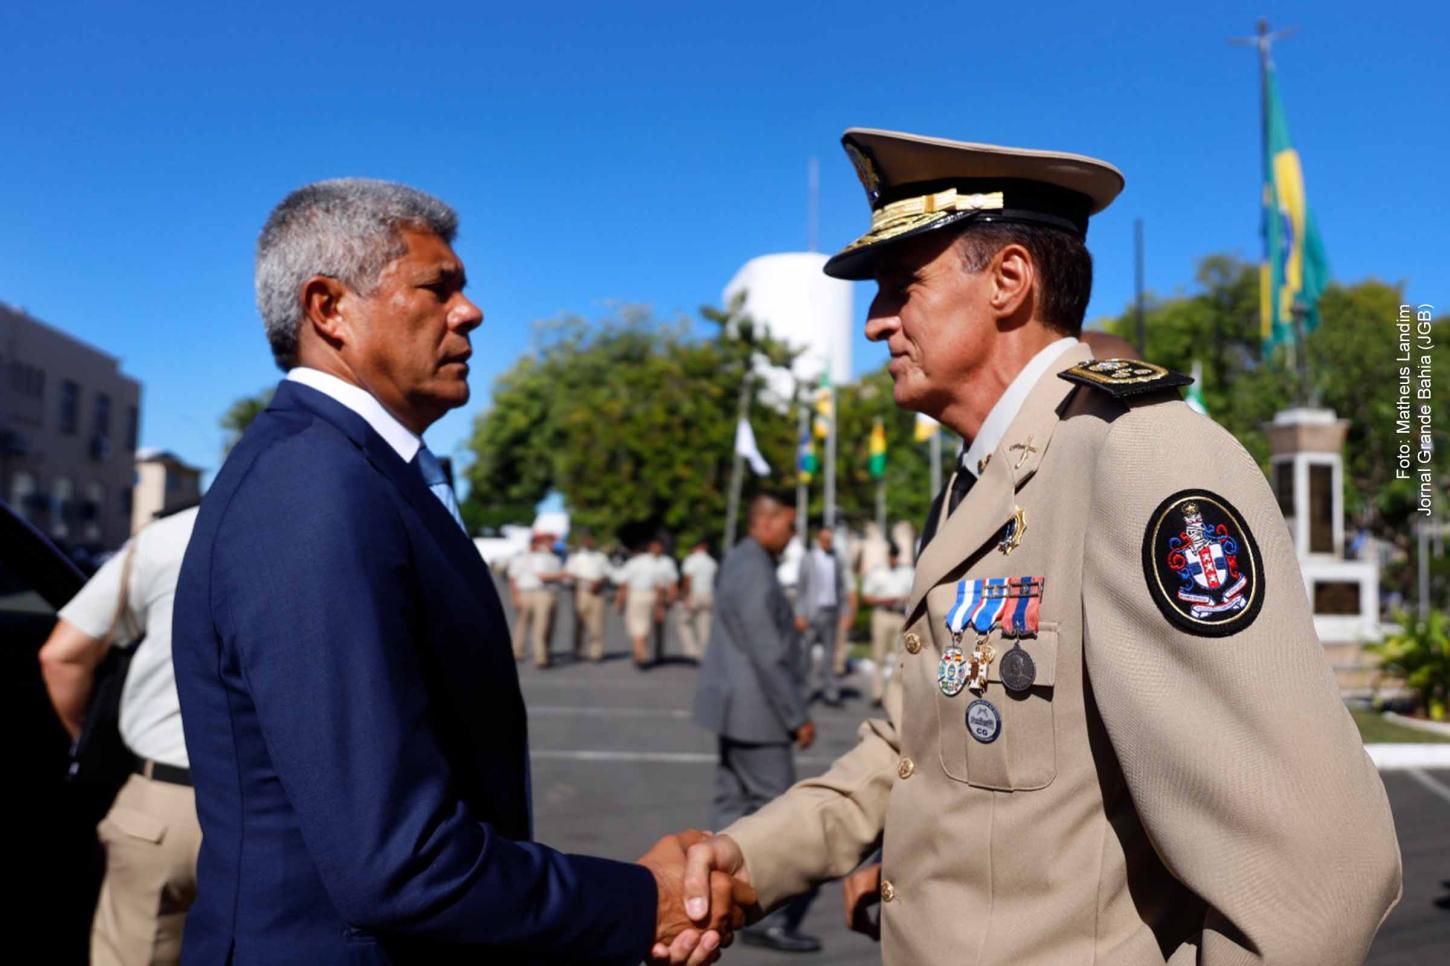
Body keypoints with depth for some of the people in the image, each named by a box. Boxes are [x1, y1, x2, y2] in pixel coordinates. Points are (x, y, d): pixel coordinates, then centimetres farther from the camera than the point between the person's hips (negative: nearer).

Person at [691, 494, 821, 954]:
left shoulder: (741, 561, 12)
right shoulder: (754, 574, -20)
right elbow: (768, 657, -22)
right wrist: (798, 717, -17)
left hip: (738, 706, 10)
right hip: (755, 708, -10)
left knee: (735, 803, 15)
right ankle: (766, 919, 3)